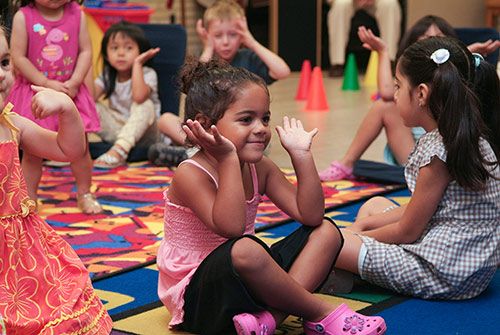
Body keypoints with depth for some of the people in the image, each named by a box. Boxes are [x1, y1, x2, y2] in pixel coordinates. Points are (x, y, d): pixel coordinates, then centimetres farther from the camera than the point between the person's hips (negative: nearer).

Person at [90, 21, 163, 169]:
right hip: (116, 132, 5)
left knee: (145, 106, -32)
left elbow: (139, 97, -35)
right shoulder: (107, 76, 5)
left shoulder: (148, 74, -12)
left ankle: (119, 151, -47)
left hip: (143, 134, -5)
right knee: (93, 107, -11)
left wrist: (137, 64, -28)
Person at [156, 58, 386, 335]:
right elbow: (231, 228, -34)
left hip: (244, 278, 9)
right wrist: (228, 159, -35)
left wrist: (301, 155, -9)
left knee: (326, 231, -2)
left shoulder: (260, 169, 3)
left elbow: (310, 215, -3)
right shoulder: (190, 174, -19)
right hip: (196, 295, -8)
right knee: (244, 249, -41)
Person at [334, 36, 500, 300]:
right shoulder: (469, 138, 7)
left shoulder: (439, 152, -23)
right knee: (374, 205, 27)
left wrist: (359, 236, 2)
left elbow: (407, 232, -15)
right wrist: (364, 225, 13)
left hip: (446, 275, -11)